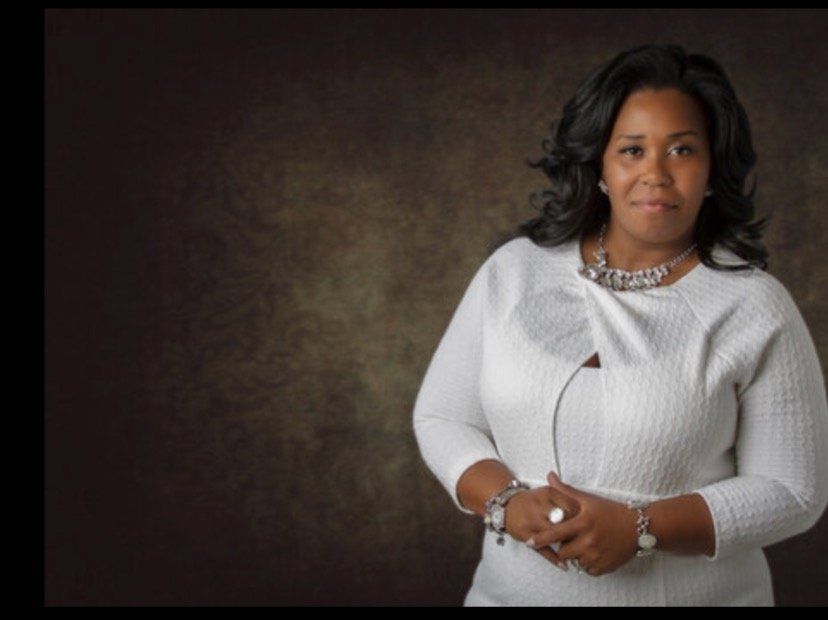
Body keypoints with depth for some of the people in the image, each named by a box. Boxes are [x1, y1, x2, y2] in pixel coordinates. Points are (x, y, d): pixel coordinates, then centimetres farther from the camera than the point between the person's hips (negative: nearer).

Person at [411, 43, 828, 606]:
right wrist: (504, 501, -17)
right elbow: (440, 417, 1)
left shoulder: (756, 308, -12)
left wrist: (640, 528, -21)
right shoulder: (513, 271, -4)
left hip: (690, 592, -2)